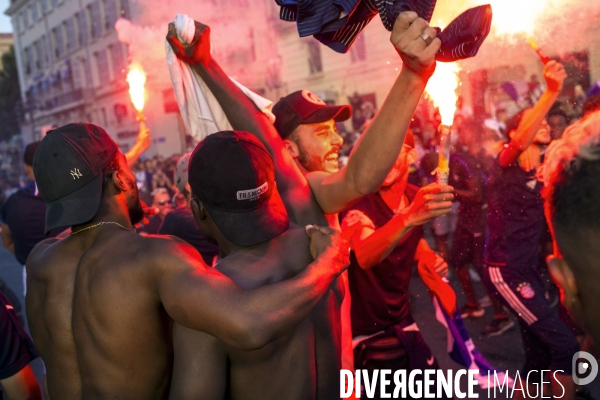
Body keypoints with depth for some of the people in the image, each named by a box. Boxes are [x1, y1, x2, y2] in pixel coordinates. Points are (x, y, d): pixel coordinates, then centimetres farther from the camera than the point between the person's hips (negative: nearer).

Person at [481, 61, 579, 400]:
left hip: (529, 270, 8)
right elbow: (521, 142, -32)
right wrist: (551, 94, -42)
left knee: (539, 355, 14)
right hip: (505, 272, -8)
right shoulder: (506, 164, -9)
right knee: (565, 346, -10)